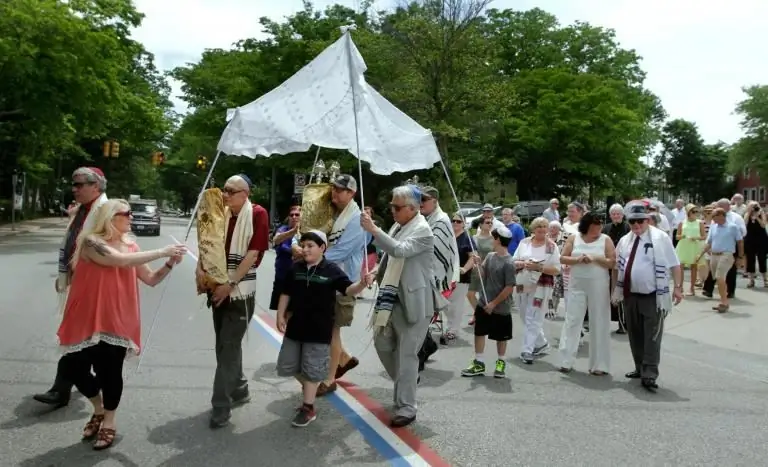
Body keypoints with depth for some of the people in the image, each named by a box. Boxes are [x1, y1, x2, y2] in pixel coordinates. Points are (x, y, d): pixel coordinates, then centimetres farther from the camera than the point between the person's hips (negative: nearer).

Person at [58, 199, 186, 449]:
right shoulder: (91, 242, -10)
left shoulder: (130, 246, 6)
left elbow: (151, 279, 9)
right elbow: (120, 260, -26)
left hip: (117, 321, 2)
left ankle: (108, 423, 22)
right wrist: (161, 252, -24)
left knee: (111, 372, 1)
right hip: (86, 320, -2)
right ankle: (98, 409, 33)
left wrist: (170, 263, -9)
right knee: (77, 371, 5)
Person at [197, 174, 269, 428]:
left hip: (240, 292, -6)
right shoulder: (221, 214, 7)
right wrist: (200, 268, -9)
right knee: (225, 344, 16)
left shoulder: (257, 214, -11)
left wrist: (230, 284, -18)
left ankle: (221, 407, 4)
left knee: (229, 347, -4)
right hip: (218, 289, 6)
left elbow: (253, 254, -15)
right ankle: (239, 389, 34)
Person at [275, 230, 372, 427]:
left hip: (319, 329, -5)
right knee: (287, 365, 15)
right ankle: (307, 386, 42)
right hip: (295, 325, 5)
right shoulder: (295, 268, 2)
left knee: (312, 370, 3)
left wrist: (362, 284, -37)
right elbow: (286, 294, 10)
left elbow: (348, 289, -17)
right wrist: (281, 316, 5)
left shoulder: (331, 270, -10)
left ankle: (308, 408, 17)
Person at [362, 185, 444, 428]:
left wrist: (373, 230, -36)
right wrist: (377, 274, 12)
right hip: (392, 299, 9)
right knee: (382, 343, 17)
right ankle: (406, 380, 39)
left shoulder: (423, 230, -15)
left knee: (406, 354, -4)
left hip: (413, 302, -9)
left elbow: (400, 250, -32)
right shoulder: (398, 226, 10)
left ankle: (406, 408, 7)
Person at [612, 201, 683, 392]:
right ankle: (640, 368, 28)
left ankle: (649, 375, -4)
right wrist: (616, 289, 14)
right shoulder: (624, 241, 9)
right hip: (630, 296, 6)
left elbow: (674, 265, -8)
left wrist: (678, 287, -14)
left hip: (653, 297, -6)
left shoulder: (660, 238, -8)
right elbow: (617, 266, 17)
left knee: (652, 337, -5)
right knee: (635, 335, 15)